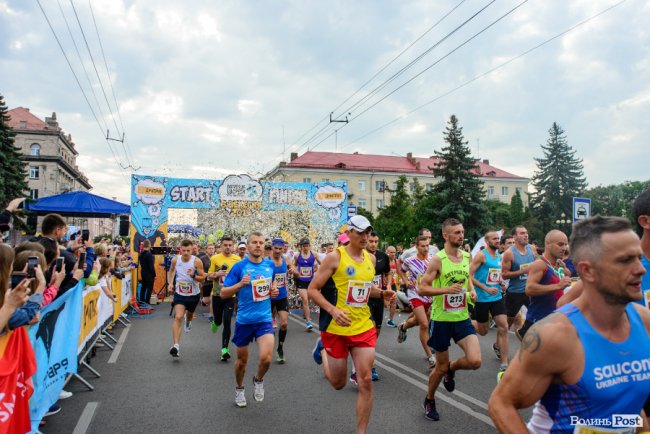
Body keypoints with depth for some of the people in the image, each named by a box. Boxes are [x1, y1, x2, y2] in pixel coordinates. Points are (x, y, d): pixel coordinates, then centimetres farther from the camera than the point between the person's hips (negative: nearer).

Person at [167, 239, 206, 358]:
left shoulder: (197, 261, -18)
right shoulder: (175, 260, -8)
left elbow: (203, 278, -13)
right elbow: (171, 270, 15)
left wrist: (193, 276, -32)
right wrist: (170, 282, 2)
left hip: (194, 294, 0)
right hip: (180, 293, 0)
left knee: (190, 314, 26)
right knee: (178, 317, -18)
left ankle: (188, 321, 65)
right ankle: (176, 346, -22)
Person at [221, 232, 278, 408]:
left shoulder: (270, 265, 1)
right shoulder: (239, 266, -10)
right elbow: (223, 293, -8)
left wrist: (274, 291, 0)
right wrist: (240, 284, -23)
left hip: (264, 319, 1)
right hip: (244, 320, -1)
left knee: (266, 358, -16)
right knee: (242, 360, 15)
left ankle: (258, 380, 18)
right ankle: (239, 389, 44)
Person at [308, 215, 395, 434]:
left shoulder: (371, 259, 5)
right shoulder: (335, 257, -14)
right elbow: (312, 289, -12)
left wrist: (382, 293, 2)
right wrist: (333, 310, -25)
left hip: (364, 327, 4)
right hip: (337, 328, -4)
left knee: (365, 381, 0)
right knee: (338, 383, 12)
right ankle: (322, 349, 41)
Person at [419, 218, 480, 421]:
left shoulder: (467, 256, 3)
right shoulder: (437, 259, -14)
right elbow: (422, 289, -15)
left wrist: (472, 291, 0)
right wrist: (447, 289, -27)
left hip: (462, 318, 4)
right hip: (441, 319, -4)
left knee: (475, 361, -12)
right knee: (441, 366, 9)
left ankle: (452, 369, 22)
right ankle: (429, 400, 36)